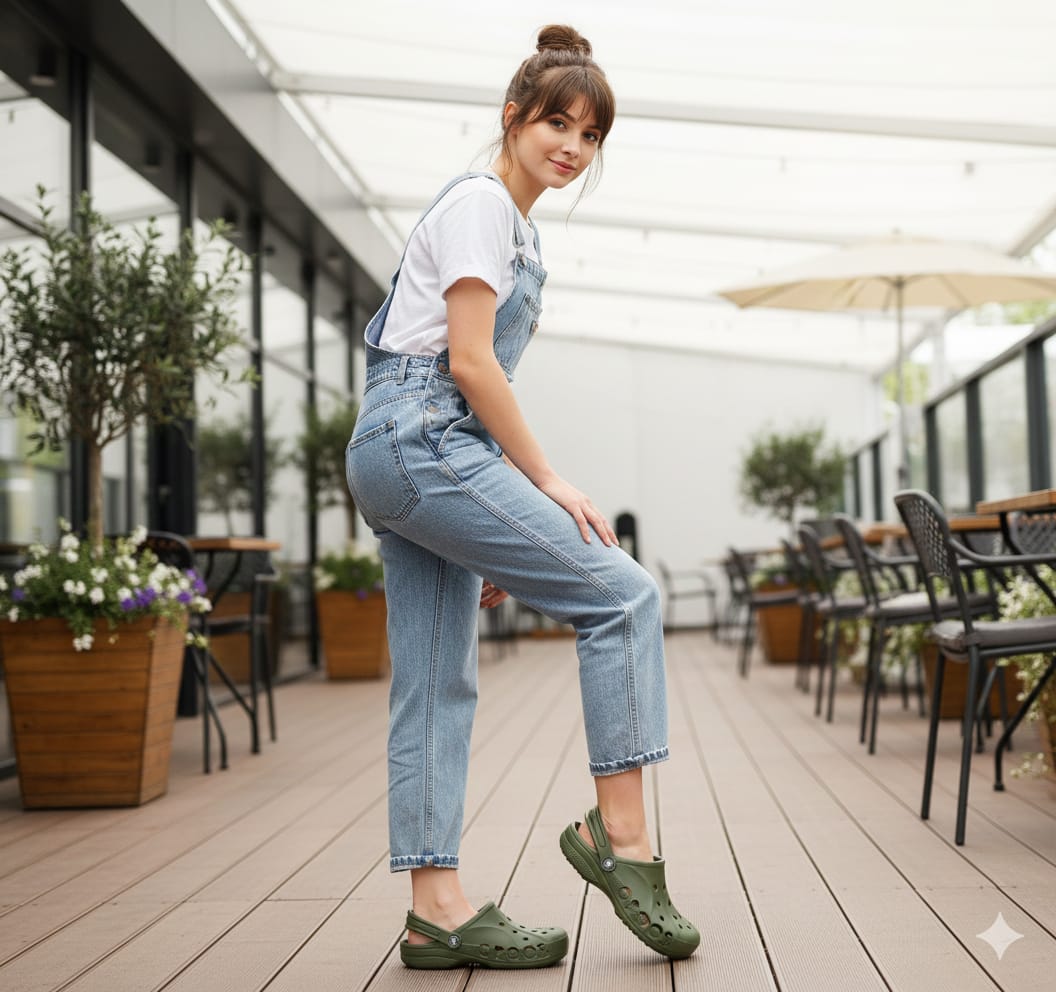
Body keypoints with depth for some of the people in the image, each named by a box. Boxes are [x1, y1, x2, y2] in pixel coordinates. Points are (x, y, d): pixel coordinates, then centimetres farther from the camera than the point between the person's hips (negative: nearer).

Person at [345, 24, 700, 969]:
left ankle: (437, 908, 10)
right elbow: (468, 361, -15)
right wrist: (547, 483, -11)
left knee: (438, 687, 7)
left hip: (402, 452, 10)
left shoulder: (517, 224, 23)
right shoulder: (481, 202, -7)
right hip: (420, 439, -10)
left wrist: (500, 524, 19)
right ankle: (620, 833, -4)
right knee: (622, 593, -10)